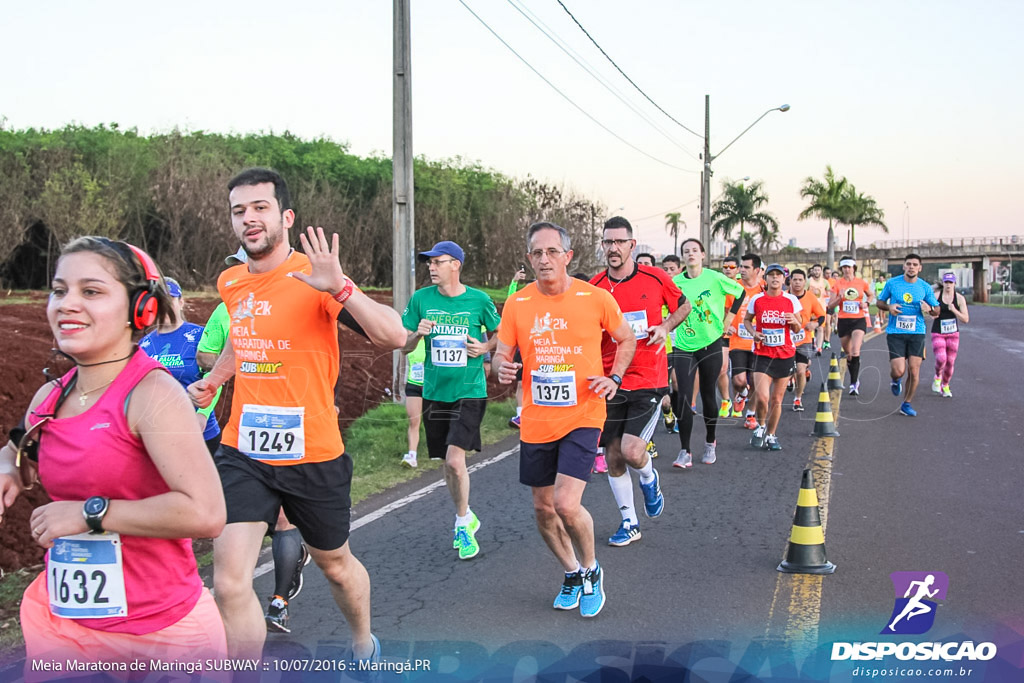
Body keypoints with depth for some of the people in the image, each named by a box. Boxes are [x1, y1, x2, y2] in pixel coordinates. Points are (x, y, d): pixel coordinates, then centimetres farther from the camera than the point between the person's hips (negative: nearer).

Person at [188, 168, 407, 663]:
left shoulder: (314, 277, -14)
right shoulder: (230, 283, 4)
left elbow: (393, 337, -28)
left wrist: (339, 288, -39)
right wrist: (211, 381, 21)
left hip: (313, 455, -3)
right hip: (242, 452, 3)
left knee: (335, 562, 20)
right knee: (229, 583, -11)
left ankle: (364, 645, 49)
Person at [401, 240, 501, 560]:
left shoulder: (479, 300, -4)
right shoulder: (421, 299, 1)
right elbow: (404, 346, 6)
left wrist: (485, 347, -8)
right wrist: (417, 333, -14)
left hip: (469, 391, -3)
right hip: (434, 392, 3)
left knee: (454, 459, -15)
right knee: (449, 464, 12)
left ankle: (462, 522, 6)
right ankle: (466, 518, 33)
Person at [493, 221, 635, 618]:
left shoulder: (596, 299, -6)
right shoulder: (517, 305, -1)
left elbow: (626, 339, 10)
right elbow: (501, 353, 4)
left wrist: (614, 377, -5)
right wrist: (502, 367, -20)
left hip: (582, 417, -3)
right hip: (536, 422, 4)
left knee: (566, 504, -15)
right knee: (543, 510, 12)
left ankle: (591, 570, 14)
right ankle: (572, 574, 37)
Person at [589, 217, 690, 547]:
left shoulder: (656, 277, -3)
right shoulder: (594, 287, 0)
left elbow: (682, 305, 14)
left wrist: (666, 327, -5)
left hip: (648, 380, -2)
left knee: (632, 452, -15)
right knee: (613, 457, 7)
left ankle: (649, 478, 23)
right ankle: (629, 523, 26)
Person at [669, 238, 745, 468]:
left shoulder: (715, 278, -7)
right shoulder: (676, 282, -2)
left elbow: (740, 293, 7)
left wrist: (729, 317, 3)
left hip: (710, 344, -1)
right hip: (684, 346, 1)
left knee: (708, 395, 8)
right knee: (684, 397, -8)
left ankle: (710, 443, 29)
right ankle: (684, 452, -3)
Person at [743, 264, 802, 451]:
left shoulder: (791, 300, 1)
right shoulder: (756, 299, -1)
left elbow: (797, 329, 9)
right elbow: (746, 319, 14)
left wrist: (794, 322, -14)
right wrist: (753, 332, -6)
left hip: (785, 355, 2)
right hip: (762, 354, -1)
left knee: (777, 399, 7)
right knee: (761, 396, -16)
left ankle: (771, 435, 24)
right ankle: (761, 427, 13)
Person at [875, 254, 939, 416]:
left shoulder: (925, 287, 3)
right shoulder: (892, 283, 0)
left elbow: (937, 310, 11)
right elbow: (880, 302, 11)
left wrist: (928, 309, -13)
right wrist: (889, 307, -10)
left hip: (917, 333, 2)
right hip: (895, 332, -1)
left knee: (914, 370, -3)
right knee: (899, 371, -12)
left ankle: (906, 404, 16)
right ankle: (896, 380, 27)